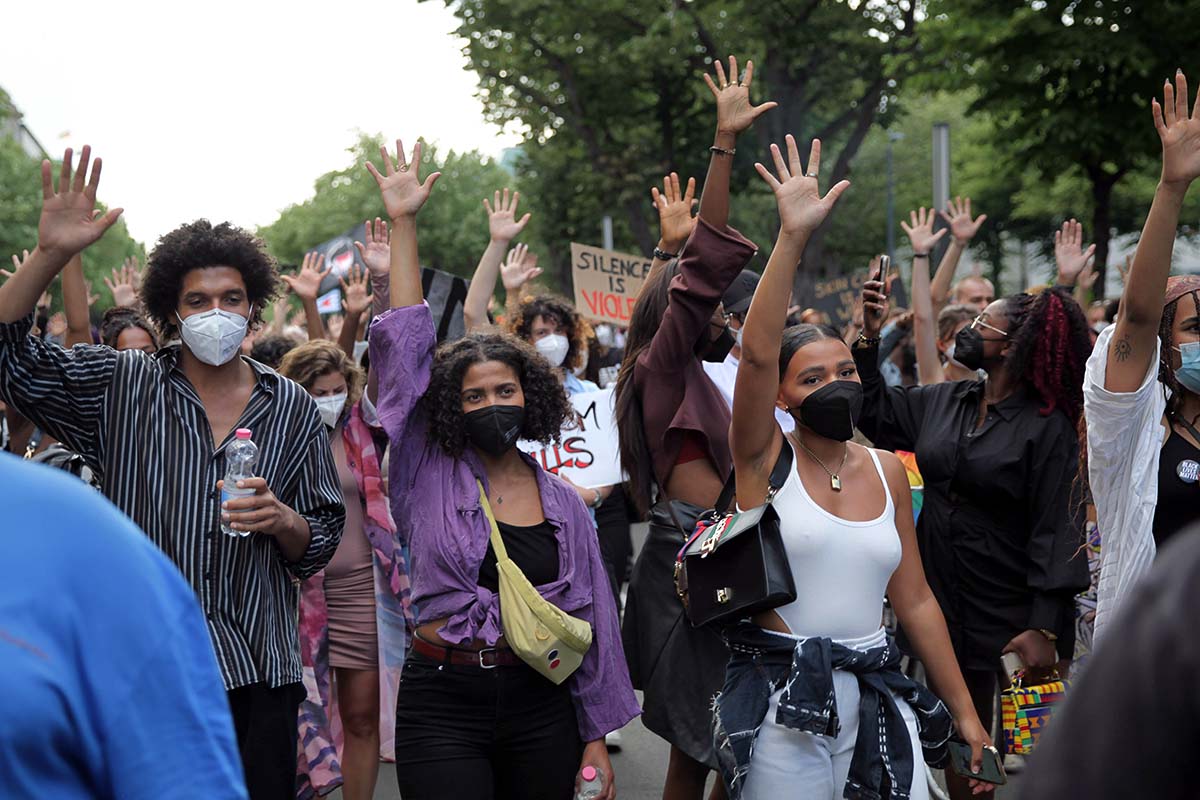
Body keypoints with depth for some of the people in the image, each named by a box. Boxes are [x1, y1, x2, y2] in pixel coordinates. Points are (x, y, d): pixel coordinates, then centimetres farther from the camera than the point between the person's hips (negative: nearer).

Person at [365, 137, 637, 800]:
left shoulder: (563, 503, 8)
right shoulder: (429, 478, 1)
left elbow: (591, 618, 11)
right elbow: (404, 346, -4)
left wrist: (596, 735, 8)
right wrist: (402, 225, -6)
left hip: (541, 704, 3)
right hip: (442, 704, -2)